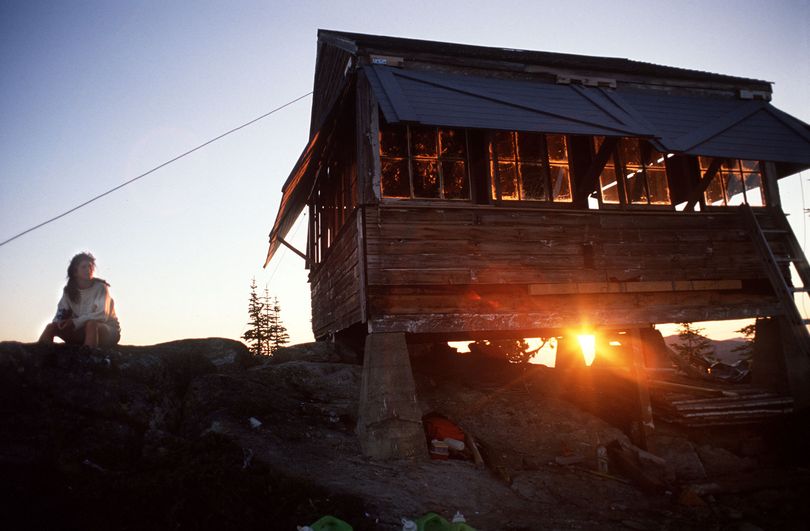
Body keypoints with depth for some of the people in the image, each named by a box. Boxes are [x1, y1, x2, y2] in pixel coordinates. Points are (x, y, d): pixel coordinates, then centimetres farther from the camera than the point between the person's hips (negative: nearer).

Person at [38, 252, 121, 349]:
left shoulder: (100, 287, -11)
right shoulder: (69, 290, 4)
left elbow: (102, 315, -22)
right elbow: (60, 316, -1)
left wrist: (75, 322, -29)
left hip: (109, 331, -5)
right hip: (82, 331, 5)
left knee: (91, 324, -35)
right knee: (52, 326, -9)